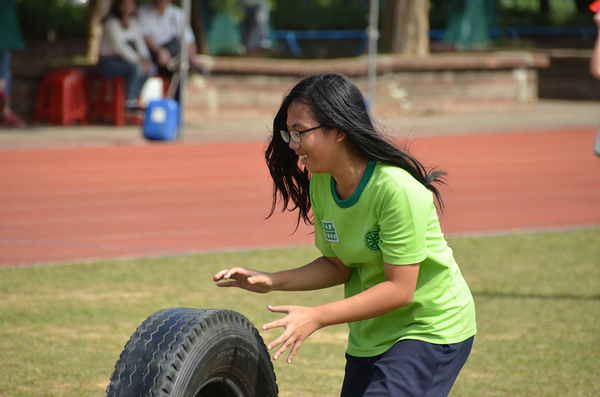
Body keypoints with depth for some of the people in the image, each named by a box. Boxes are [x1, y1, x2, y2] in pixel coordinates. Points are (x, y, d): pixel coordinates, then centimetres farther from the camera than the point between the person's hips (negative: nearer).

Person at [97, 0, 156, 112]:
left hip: (122, 59, 8)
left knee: (151, 69, -10)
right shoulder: (112, 23, -16)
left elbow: (140, 42, 6)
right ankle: (129, 102, -18)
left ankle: (134, 97, -7)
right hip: (107, 61, -8)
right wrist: (138, 60, -26)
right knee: (136, 69, -31)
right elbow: (119, 46, -23)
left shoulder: (133, 22, 10)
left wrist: (145, 58, -13)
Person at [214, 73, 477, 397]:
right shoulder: (320, 185, -4)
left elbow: (399, 290, -26)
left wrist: (316, 317, -28)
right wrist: (272, 281, -8)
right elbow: (338, 265, 6)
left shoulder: (397, 190, -27)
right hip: (370, 335, 8)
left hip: (431, 330, -8)